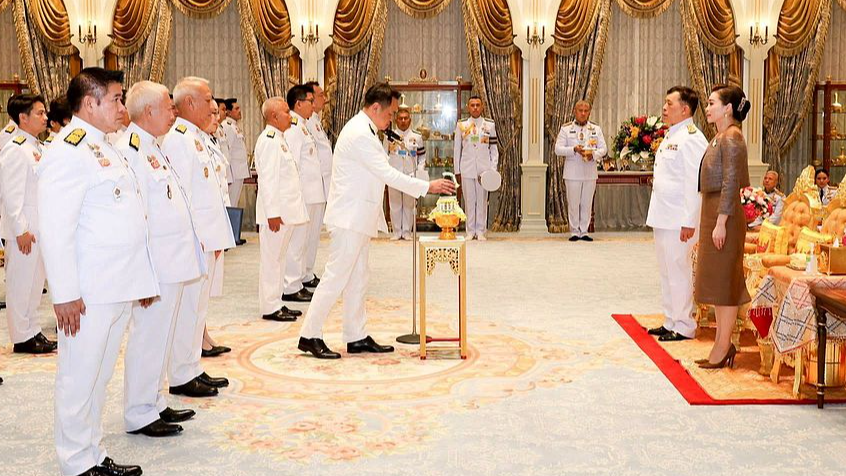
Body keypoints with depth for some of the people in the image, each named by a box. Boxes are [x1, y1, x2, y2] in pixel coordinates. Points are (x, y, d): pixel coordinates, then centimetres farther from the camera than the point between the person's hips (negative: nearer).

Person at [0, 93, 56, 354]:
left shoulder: (36, 147, 13)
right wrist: (21, 230, -19)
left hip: (39, 228, 9)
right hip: (24, 230, -9)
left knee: (34, 282, 15)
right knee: (21, 282, 0)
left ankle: (32, 332, 25)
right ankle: (22, 337, 9)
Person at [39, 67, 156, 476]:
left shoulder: (104, 148, 17)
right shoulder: (68, 152, -13)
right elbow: (55, 230, -19)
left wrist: (142, 278, 20)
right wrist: (65, 294, -21)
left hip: (119, 288, 9)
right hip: (88, 294, -9)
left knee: (100, 377, 16)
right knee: (79, 378, 2)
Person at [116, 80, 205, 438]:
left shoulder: (152, 147, 16)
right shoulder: (131, 150, -16)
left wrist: (192, 239, 20)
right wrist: (144, 272, -22)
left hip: (173, 260, 10)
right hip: (156, 263, -10)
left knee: (161, 336, 17)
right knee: (148, 337, -1)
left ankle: (155, 403, 28)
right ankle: (139, 415, 10)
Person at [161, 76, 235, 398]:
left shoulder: (196, 138, 17)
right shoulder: (178, 139, -14)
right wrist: (195, 239, -19)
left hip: (205, 240, 10)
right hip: (193, 240, -10)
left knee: (197, 307, 15)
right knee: (187, 308, -3)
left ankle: (192, 369, 25)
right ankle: (181, 377, 6)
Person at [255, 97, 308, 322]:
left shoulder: (279, 139, 17)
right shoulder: (269, 140, -15)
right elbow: (268, 179, -20)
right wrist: (273, 213, -22)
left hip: (286, 209, 10)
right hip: (276, 210, -10)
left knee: (278, 258, 14)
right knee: (271, 258, -3)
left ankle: (276, 303, 22)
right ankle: (270, 307, 4)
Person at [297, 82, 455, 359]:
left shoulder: (363, 130, 15)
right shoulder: (359, 134, -19)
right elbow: (388, 174, -21)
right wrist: (428, 187, -17)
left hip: (358, 217, 11)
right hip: (349, 218, -11)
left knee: (357, 279, 12)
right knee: (336, 277, -6)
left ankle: (356, 338, 18)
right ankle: (310, 336, 1)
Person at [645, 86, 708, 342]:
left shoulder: (692, 138, -14)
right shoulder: (670, 137, 17)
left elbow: (695, 183, -19)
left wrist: (689, 222, -22)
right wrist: (657, 215, 18)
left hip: (678, 220, -10)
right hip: (662, 217, 10)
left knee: (679, 271, -3)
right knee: (666, 271, 15)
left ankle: (684, 327, 7)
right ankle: (670, 323, 24)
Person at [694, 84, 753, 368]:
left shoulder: (732, 138, -13)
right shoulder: (719, 137, 15)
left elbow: (731, 183, -19)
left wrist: (721, 222, -22)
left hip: (724, 214, -10)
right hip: (712, 211, 10)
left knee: (724, 280, -4)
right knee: (716, 281, 13)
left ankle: (723, 347, 3)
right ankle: (723, 344, 20)